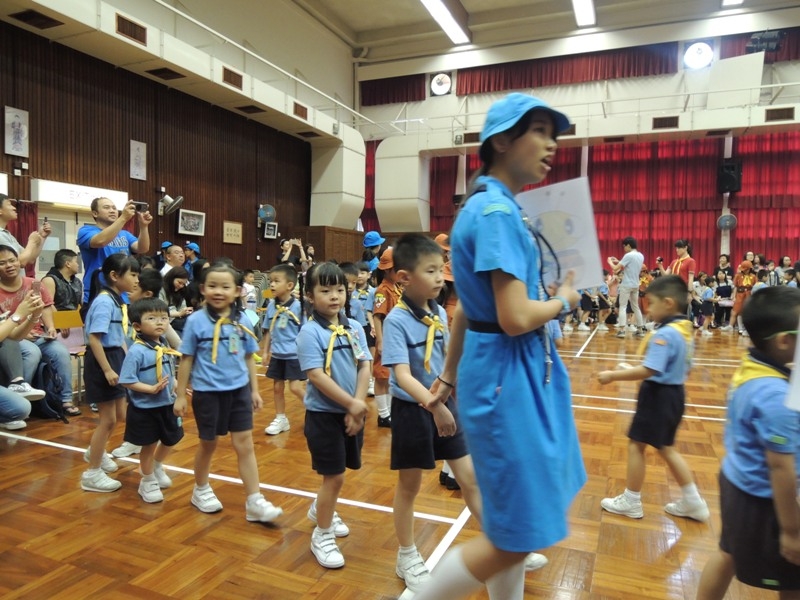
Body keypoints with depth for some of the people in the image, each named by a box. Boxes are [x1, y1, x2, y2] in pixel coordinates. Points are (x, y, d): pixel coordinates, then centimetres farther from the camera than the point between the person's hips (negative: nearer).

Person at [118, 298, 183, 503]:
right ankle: (148, 482, 34)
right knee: (149, 445, 11)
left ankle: (157, 467, 50)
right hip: (144, 408, -6)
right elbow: (127, 381, -23)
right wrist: (152, 389, -27)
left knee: (171, 440, 21)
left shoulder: (165, 347, 0)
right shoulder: (136, 351, -22)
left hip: (167, 405, 7)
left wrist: (176, 386, 1)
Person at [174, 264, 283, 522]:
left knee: (245, 444, 4)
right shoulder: (195, 321, -9)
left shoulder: (242, 321, -1)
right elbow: (186, 360, -4)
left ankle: (255, 502, 11)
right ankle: (201, 490, 40)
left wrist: (255, 390, 8)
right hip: (207, 393, -2)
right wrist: (180, 396, -1)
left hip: (239, 390, 2)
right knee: (208, 444, 15)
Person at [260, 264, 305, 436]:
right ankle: (280, 419, 28)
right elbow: (268, 331, 10)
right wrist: (265, 351, 11)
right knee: (277, 387, 13)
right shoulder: (271, 305, 1)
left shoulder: (298, 306, -14)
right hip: (277, 355, 6)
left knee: (295, 387, -5)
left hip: (294, 355, -5)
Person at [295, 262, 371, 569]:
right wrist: (351, 404, -21)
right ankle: (322, 536, 21)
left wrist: (358, 407, -11)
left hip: (352, 412, 6)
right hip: (324, 413, -6)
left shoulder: (354, 327, 3)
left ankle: (321, 510, 47)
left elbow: (364, 367, 0)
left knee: (338, 471, 20)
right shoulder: (310, 331, -14)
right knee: (334, 476, 0)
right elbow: (316, 375, -21)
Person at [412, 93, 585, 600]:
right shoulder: (496, 211, -18)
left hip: (524, 373, 10)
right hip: (507, 379, -10)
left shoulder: (496, 206, 13)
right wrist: (564, 299, -5)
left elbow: (470, 306, 16)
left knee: (517, 524, 21)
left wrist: (449, 375, 21)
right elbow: (515, 318, -25)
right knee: (518, 533, 3)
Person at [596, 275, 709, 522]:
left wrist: (613, 375, -22)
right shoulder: (685, 330, 7)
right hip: (674, 393, 10)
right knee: (666, 448, 21)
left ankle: (631, 502, 18)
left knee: (636, 445, 5)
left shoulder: (664, 334, -23)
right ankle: (693, 502, 28)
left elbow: (649, 370, -30)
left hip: (658, 395, -10)